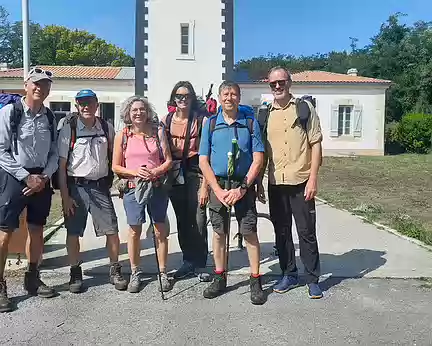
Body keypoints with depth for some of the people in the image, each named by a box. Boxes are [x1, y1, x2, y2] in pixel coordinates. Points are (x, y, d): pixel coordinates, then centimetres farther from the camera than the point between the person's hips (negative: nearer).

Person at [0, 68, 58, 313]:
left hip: (41, 180, 5)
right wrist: (26, 177, -14)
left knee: (37, 230, 13)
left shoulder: (50, 117, 6)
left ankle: (33, 279, 29)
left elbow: (54, 153, 8)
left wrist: (44, 177, -7)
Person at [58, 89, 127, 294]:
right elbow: (62, 165, -4)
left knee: (112, 231, 1)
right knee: (73, 232, 6)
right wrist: (65, 196, -7)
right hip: (76, 187, -1)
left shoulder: (107, 128, 4)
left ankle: (115, 271, 20)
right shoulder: (68, 130, -4)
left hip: (100, 187, 2)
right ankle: (75, 273, 24)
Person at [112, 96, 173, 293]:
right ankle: (135, 273, 20)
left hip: (157, 187, 1)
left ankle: (162, 273, 17)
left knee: (160, 231, 4)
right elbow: (116, 167, 4)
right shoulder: (122, 136, 3)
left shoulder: (158, 132, 5)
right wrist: (134, 172, -13)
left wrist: (156, 171, -14)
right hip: (133, 188, 0)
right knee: (134, 231, 5)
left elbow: (168, 160, 4)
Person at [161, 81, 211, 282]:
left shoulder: (201, 119, -5)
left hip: (195, 173, -4)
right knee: (182, 220, 12)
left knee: (198, 220, -5)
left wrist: (205, 184, -13)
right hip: (174, 174, 4)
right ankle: (188, 262, 26)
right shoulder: (167, 120, 7)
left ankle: (200, 265, 12)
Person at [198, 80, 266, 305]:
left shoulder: (250, 123, 2)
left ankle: (255, 282, 10)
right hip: (218, 185, 2)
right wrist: (218, 190, -9)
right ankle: (220, 279, 23)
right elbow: (203, 161, 1)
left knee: (250, 232, -2)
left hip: (244, 185, -1)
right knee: (219, 232, 9)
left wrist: (242, 187, -13)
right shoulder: (210, 124, 5)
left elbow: (258, 159, -3)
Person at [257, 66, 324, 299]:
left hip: (301, 182, -3)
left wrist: (313, 179, -10)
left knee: (307, 232, 3)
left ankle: (312, 279, 17)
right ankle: (289, 274, 26)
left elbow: (316, 144, -2)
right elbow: (262, 151, 13)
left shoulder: (304, 108, 1)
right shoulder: (265, 113, 9)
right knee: (281, 231, 11)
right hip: (275, 183, 3)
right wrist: (258, 182, 10)